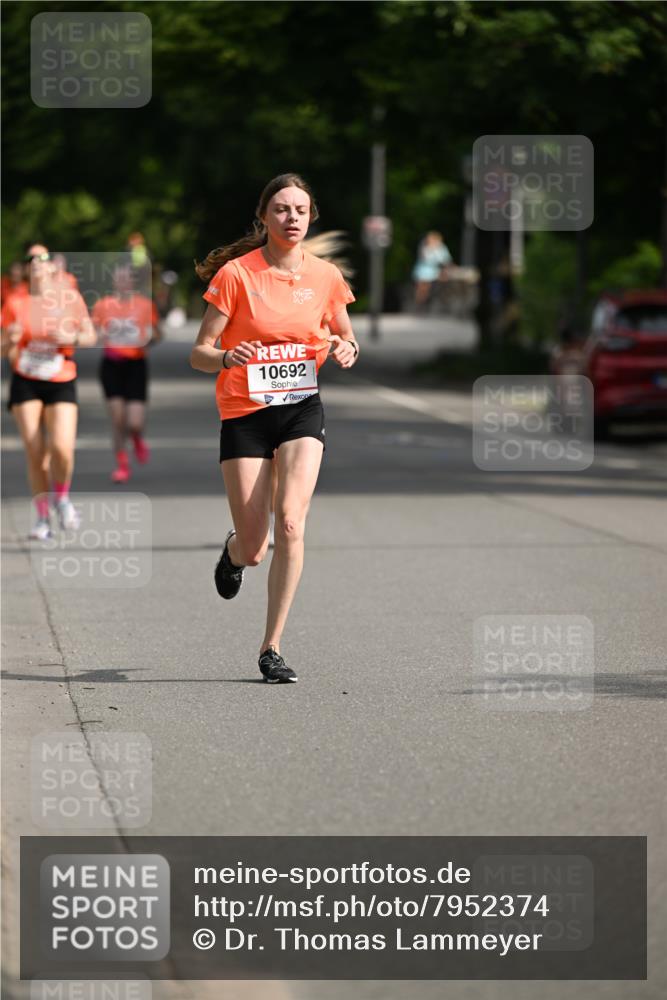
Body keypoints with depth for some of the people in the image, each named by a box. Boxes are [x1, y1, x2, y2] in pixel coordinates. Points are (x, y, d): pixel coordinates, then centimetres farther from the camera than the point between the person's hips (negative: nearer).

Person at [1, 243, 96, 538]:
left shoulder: (71, 298, 0)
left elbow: (90, 336, 7)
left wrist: (72, 338, -14)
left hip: (61, 383, -1)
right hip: (26, 383, 1)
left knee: (62, 448, -17)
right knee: (34, 453, -6)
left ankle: (62, 499, 13)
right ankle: (42, 517, 7)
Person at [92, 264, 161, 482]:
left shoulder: (145, 305, 2)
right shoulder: (102, 305, 4)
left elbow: (157, 335, 10)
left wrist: (149, 338, -12)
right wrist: (100, 336, -12)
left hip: (136, 364, -1)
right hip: (111, 364, 1)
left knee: (134, 422, -9)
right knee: (117, 418, -3)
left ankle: (138, 440, 28)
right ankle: (122, 465, 12)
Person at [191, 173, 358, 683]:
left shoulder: (325, 276, 1)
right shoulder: (235, 274, -8)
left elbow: (345, 337, 17)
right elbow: (199, 354, -7)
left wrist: (346, 350, -8)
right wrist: (227, 358, -29)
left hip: (301, 409, 1)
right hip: (244, 412, -1)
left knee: (290, 521, -20)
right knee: (253, 548, 0)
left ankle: (272, 647, -10)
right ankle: (235, 551, 41)